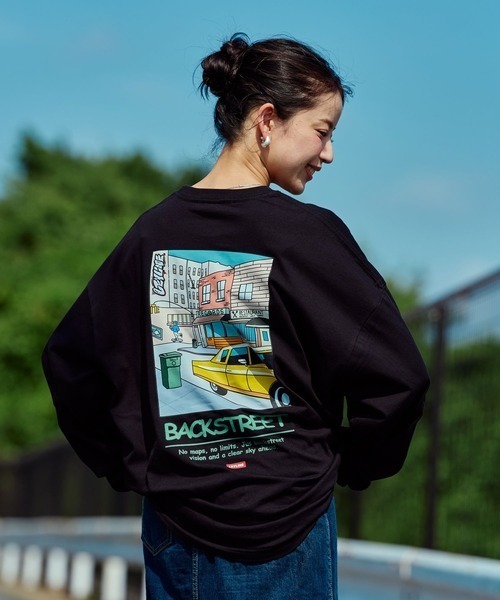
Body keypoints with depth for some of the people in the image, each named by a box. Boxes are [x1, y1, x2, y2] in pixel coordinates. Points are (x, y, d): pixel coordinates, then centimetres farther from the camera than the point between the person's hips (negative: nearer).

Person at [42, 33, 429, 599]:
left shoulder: (151, 232, -1)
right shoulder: (311, 235, -15)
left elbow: (68, 361, 7)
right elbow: (396, 377, -18)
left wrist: (123, 466, 13)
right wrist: (356, 465, -1)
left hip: (171, 528, 5)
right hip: (285, 527, -4)